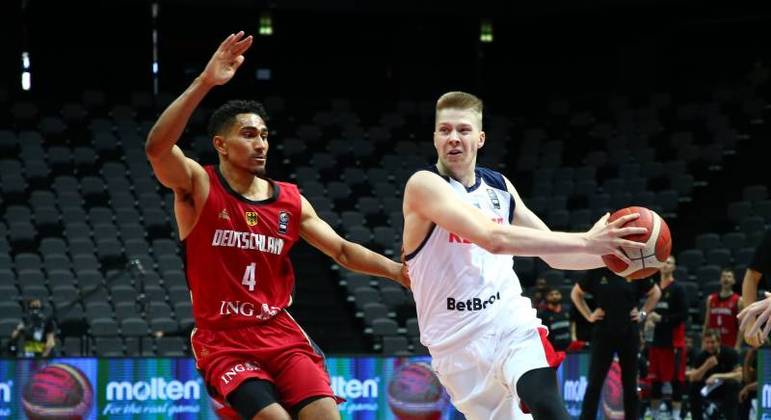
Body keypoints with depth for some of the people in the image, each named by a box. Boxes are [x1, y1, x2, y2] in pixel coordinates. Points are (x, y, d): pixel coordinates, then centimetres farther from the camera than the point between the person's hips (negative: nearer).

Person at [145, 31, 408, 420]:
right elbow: (157, 148, -25)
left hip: (280, 334, 4)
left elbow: (343, 251, 13)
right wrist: (205, 82, -35)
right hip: (223, 341, -4)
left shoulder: (291, 201, 8)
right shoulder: (198, 187, -6)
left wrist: (396, 270, -5)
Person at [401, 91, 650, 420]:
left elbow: (554, 254, 16)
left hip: (512, 324, 3)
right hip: (459, 344, -3)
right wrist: (585, 242, -30)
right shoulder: (424, 185, -13)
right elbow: (494, 238, -28)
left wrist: (612, 253, -4)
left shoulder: (499, 187, 8)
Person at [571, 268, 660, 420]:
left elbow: (655, 293, 15)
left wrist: (643, 313, 5)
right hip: (602, 333, -1)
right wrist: (588, 315, 2)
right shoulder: (596, 273, -1)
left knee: (630, 384, 8)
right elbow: (576, 293, 11)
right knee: (594, 383, -4)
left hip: (629, 334, 1)